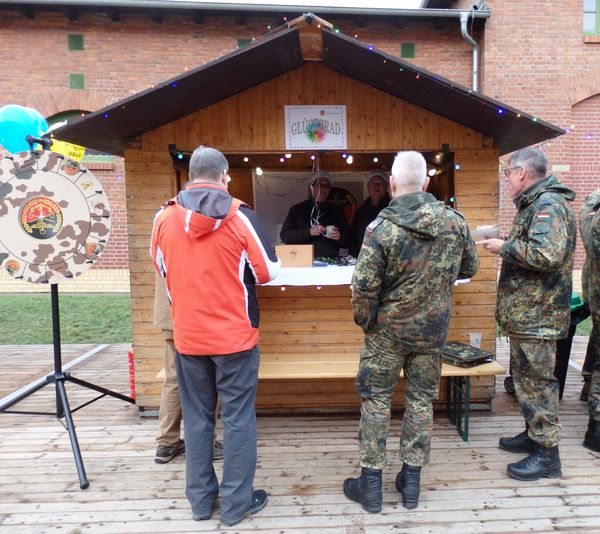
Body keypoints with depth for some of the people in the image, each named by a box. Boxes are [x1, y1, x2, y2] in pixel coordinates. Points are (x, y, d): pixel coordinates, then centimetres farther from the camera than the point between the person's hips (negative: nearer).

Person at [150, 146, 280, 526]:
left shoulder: (164, 217, -3)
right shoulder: (240, 216, -12)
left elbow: (162, 269, 10)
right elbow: (269, 271, -6)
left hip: (186, 336, 3)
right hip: (235, 335, -3)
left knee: (196, 418, 17)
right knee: (238, 419, 10)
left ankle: (201, 500, 30)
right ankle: (237, 503, 23)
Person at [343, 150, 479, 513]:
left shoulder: (382, 228, -18)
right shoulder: (455, 221, -5)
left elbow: (364, 286, -19)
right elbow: (470, 268, 8)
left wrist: (365, 322, -1)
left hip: (388, 332, -3)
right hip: (433, 331, 4)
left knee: (376, 402, 10)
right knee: (421, 401, 16)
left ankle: (371, 485, 21)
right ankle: (412, 481, 29)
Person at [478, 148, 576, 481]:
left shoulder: (548, 204, -17)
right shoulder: (537, 204, 16)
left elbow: (546, 254, -31)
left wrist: (504, 248, -18)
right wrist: (507, 245, 9)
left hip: (537, 315, -11)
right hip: (527, 312, 11)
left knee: (536, 381, -1)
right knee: (526, 376, 20)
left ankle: (547, 454, 12)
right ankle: (534, 434, 35)